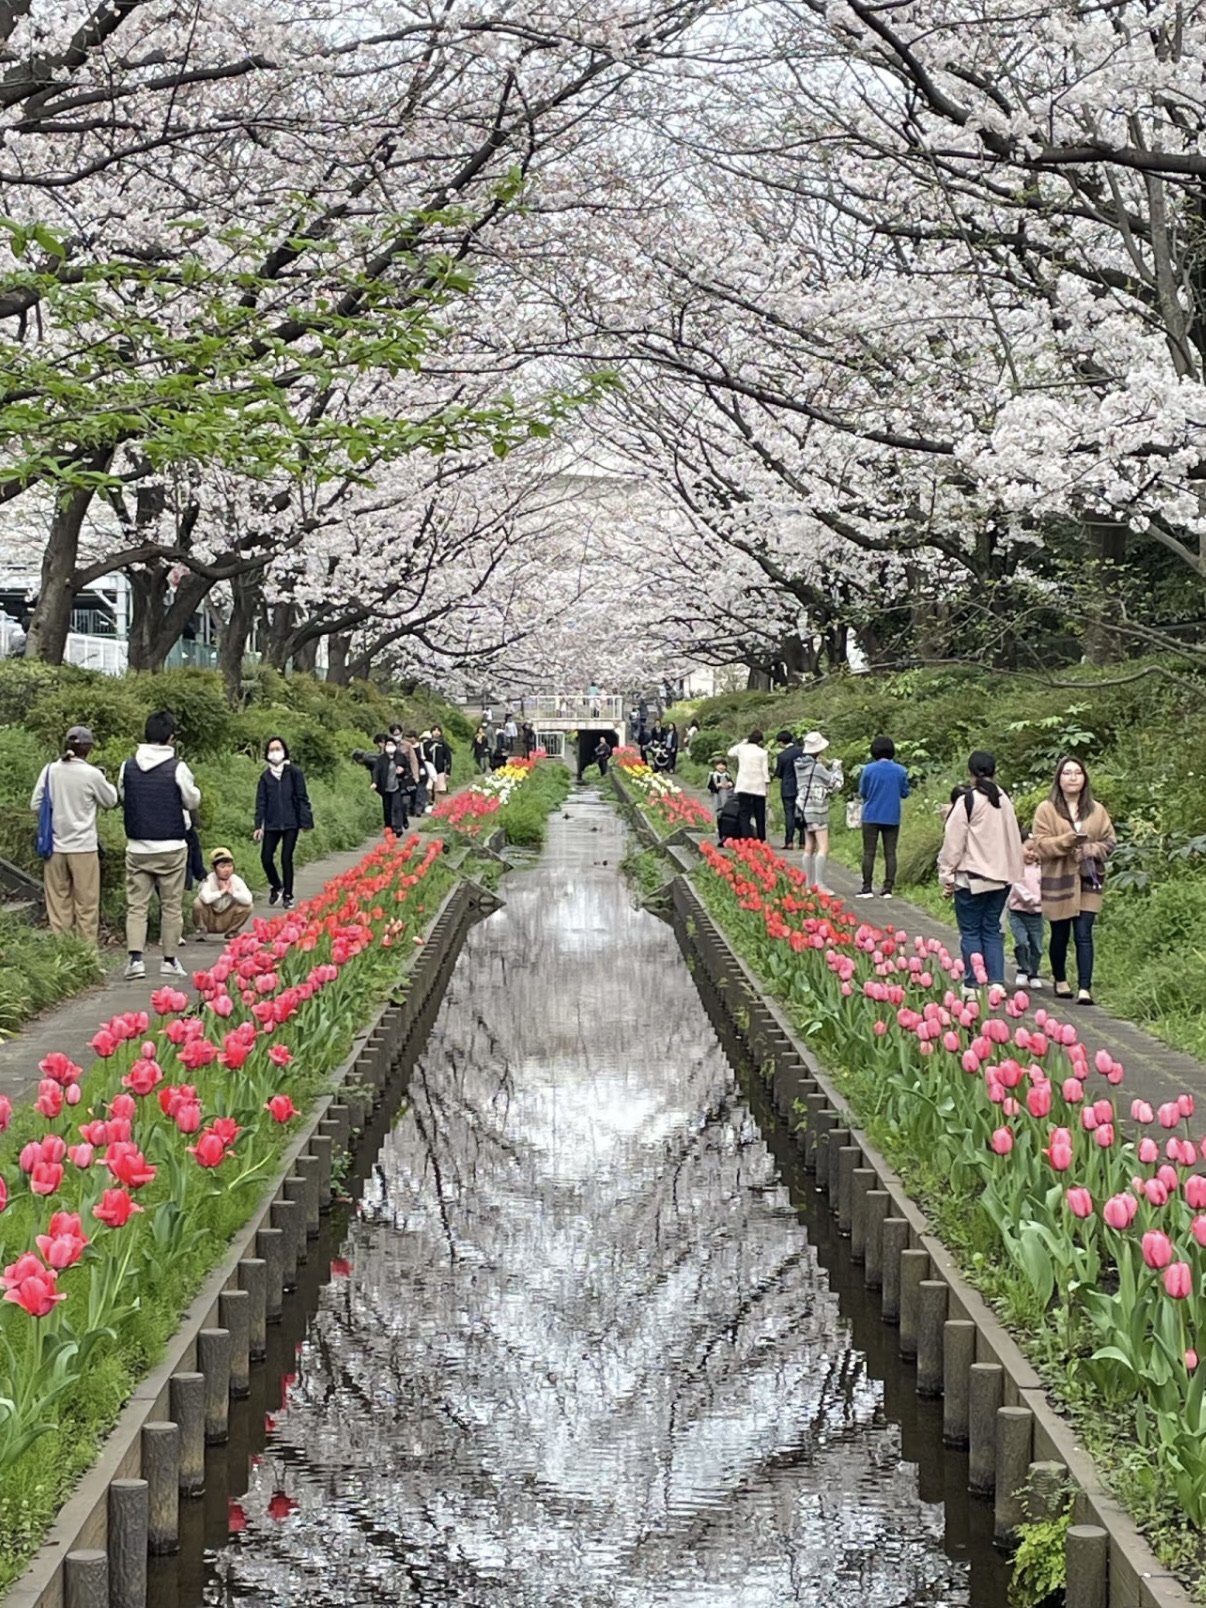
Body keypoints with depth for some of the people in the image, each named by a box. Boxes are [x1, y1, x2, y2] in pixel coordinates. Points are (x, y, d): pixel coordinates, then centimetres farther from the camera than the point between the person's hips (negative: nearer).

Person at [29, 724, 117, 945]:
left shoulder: (50, 770, -1)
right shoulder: (92, 774, -10)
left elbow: (35, 806, 3)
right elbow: (110, 801, 4)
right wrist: (106, 782, 22)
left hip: (55, 846, 3)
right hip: (83, 847, -3)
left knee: (58, 904, 9)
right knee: (86, 905, 5)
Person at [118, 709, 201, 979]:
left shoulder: (128, 767, -1)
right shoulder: (177, 768, -11)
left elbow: (122, 798, 12)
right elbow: (193, 801, 0)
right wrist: (191, 787, 18)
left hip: (137, 848, 3)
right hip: (171, 848, -3)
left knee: (136, 905, 6)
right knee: (171, 906, 8)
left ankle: (135, 958, -6)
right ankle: (170, 960, 12)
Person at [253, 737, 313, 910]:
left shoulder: (294, 773, -2)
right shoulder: (265, 776, 7)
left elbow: (302, 798, -2)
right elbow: (261, 802, 7)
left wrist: (305, 822, -6)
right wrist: (258, 825, 2)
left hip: (290, 823, -3)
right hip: (271, 824, 3)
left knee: (286, 858, -3)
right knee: (266, 858, -3)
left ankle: (288, 896, 11)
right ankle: (276, 886, 25)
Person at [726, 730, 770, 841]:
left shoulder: (741, 748, 1)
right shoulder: (762, 752, -3)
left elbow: (730, 754, 21)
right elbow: (765, 770, -4)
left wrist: (742, 742, 23)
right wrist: (767, 785, 3)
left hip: (744, 786, 0)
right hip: (759, 787, 0)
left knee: (745, 814, -1)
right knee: (760, 815, 7)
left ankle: (746, 838, -13)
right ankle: (761, 839, 9)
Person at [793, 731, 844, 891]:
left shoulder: (800, 765, 6)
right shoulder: (817, 768, -16)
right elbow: (835, 784, -6)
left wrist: (829, 767, 12)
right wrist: (837, 767, 8)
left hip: (804, 809, 9)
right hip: (817, 809, -9)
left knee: (809, 847, 11)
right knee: (823, 847, -9)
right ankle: (820, 884, -16)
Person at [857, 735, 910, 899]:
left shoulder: (868, 769, -8)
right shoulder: (901, 771, -3)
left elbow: (862, 793, -2)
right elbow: (905, 793, 4)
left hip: (871, 817, -2)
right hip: (892, 818, 2)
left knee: (869, 853, 4)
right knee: (890, 853, 6)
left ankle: (867, 889, 3)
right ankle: (888, 889, 5)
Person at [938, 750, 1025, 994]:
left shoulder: (967, 802, -12)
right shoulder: (1005, 800, 9)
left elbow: (953, 843, -11)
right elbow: (1014, 839, 16)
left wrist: (947, 877, -4)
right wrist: (1014, 871, 22)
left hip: (972, 877, -6)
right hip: (1001, 877, 6)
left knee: (970, 931, 2)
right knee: (992, 929, 12)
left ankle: (973, 985, 2)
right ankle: (996, 981, 7)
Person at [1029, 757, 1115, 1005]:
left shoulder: (1097, 810, 8)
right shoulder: (1046, 810, -1)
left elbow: (1109, 842, 10)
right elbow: (1040, 845, -8)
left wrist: (1091, 849, -11)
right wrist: (1068, 840, -22)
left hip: (1087, 881, 1)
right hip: (1058, 881, -1)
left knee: (1084, 935, -7)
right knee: (1060, 935, 10)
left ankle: (1085, 988, -11)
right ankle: (1059, 980, 30)